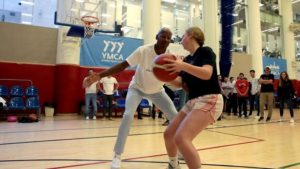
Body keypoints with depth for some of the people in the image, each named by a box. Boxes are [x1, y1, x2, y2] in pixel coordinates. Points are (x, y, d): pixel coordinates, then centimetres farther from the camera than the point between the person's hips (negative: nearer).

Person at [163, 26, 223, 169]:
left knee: (181, 138, -25)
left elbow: (207, 74, -23)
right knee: (168, 134, 11)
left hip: (209, 101, -8)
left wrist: (183, 66, -35)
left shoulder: (205, 51, -6)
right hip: (192, 101, 9)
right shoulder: (188, 59, 16)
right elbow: (179, 84, 12)